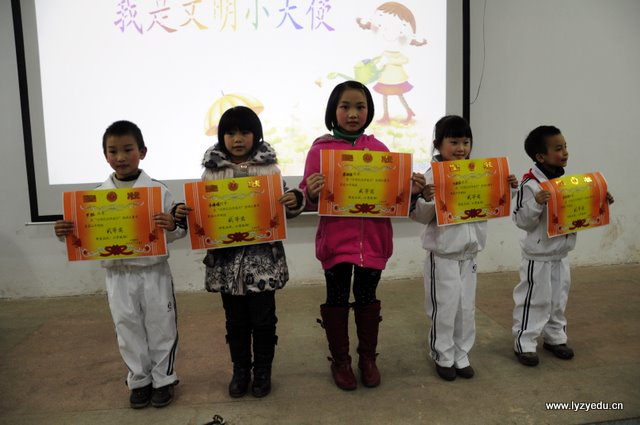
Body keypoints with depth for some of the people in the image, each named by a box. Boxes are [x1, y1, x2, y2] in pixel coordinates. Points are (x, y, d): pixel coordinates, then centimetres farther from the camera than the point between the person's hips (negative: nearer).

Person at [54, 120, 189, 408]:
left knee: (160, 327, 9)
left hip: (154, 272, -2)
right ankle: (139, 380, 32)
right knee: (128, 330, 14)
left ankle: (163, 379, 28)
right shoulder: (98, 194, 1)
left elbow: (178, 231, -6)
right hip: (118, 275, 3)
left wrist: (172, 226, -28)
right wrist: (67, 233, -12)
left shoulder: (158, 190, -7)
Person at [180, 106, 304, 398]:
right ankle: (240, 370, 34)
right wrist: (185, 216, -11)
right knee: (236, 319, 15)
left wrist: (295, 201, -17)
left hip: (263, 256, -1)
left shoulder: (269, 168, -2)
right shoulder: (211, 171, 1)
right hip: (227, 258, 2)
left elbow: (282, 210, 4)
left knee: (263, 318, 9)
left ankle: (263, 370, 30)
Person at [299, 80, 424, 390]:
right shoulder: (320, 149, -4)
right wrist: (312, 194, -26)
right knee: (337, 300, 11)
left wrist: (411, 190, -9)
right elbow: (310, 201, -5)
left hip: (373, 240, 2)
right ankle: (340, 360, 30)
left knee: (368, 298, 15)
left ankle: (368, 358, 34)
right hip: (335, 240, -2)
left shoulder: (378, 148, 4)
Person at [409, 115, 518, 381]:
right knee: (444, 308, 6)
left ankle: (461, 356, 32)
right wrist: (426, 199, -33)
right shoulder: (432, 177, -13)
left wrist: (509, 189, 1)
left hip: (469, 254, 6)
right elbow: (420, 216, -14)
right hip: (442, 254, -5)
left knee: (467, 308, 15)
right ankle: (443, 357, 26)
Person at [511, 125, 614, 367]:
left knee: (558, 300, 19)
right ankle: (524, 344, 14)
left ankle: (555, 338, 35)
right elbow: (522, 221, -21)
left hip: (561, 255, 8)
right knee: (534, 301, 2)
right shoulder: (530, 185, -20)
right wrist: (536, 203, -36)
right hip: (538, 257, -8)